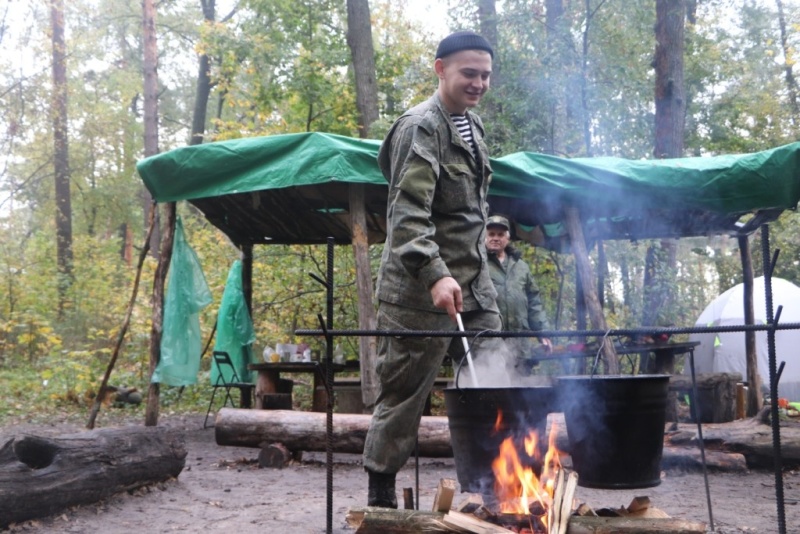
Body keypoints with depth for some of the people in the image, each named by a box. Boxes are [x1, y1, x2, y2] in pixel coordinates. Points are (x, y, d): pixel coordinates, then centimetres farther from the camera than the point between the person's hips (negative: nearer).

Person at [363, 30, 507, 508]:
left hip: (475, 287, 8)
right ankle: (381, 498, 16)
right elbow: (407, 212, -23)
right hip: (422, 290, -8)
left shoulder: (473, 127, 15)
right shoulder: (421, 127, -12)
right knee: (403, 398, 1)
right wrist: (436, 275, -35)